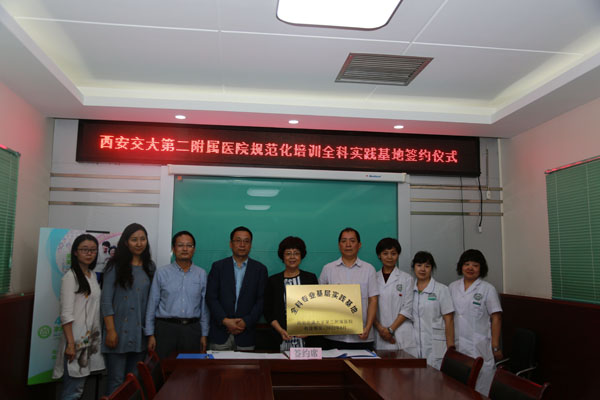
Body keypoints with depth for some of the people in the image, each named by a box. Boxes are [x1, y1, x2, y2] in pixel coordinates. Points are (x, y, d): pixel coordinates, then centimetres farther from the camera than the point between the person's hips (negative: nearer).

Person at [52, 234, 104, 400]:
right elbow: (66, 314, -15)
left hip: (90, 339, 7)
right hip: (76, 339, -7)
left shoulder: (92, 275, 12)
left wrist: (96, 338, 13)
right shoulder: (70, 277, -10)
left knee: (79, 386, 13)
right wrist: (70, 343, -19)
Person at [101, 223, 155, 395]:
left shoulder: (150, 267, 9)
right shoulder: (115, 266, -3)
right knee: (116, 381, 0)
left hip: (140, 333, 4)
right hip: (119, 331, -4)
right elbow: (106, 300, -6)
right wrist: (110, 330, -12)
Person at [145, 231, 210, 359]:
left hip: (192, 329, 1)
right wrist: (150, 334, 0)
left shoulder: (201, 274, 6)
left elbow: (204, 306, 8)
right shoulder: (161, 273, 2)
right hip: (166, 328, -1)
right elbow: (152, 304, 3)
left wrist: (204, 335, 5)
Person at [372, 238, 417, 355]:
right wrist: (380, 328, -8)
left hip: (401, 336, -1)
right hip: (379, 335, 1)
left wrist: (391, 329, -8)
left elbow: (407, 308, -1)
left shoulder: (406, 279, 5)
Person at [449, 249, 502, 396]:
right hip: (457, 346, 4)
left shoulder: (488, 289, -2)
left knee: (481, 390, -1)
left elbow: (496, 319, -3)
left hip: (479, 347, -3)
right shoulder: (453, 287, 9)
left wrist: (495, 347, -6)